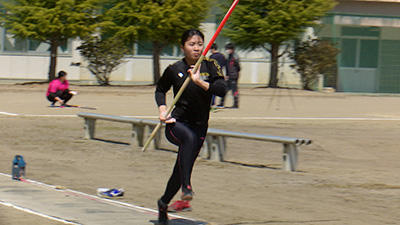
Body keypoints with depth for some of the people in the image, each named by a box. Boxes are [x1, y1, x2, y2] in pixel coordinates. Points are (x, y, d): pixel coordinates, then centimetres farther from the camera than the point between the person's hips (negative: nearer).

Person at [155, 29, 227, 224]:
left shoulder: (210, 66, -1)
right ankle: (186, 187, -42)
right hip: (176, 123, -2)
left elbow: (222, 90, -16)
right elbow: (160, 90, 16)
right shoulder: (174, 69, -2)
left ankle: (163, 203, 35)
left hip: (199, 126, 3)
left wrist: (200, 81, -28)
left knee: (181, 170, 9)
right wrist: (162, 110, 0)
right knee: (190, 137, -38)